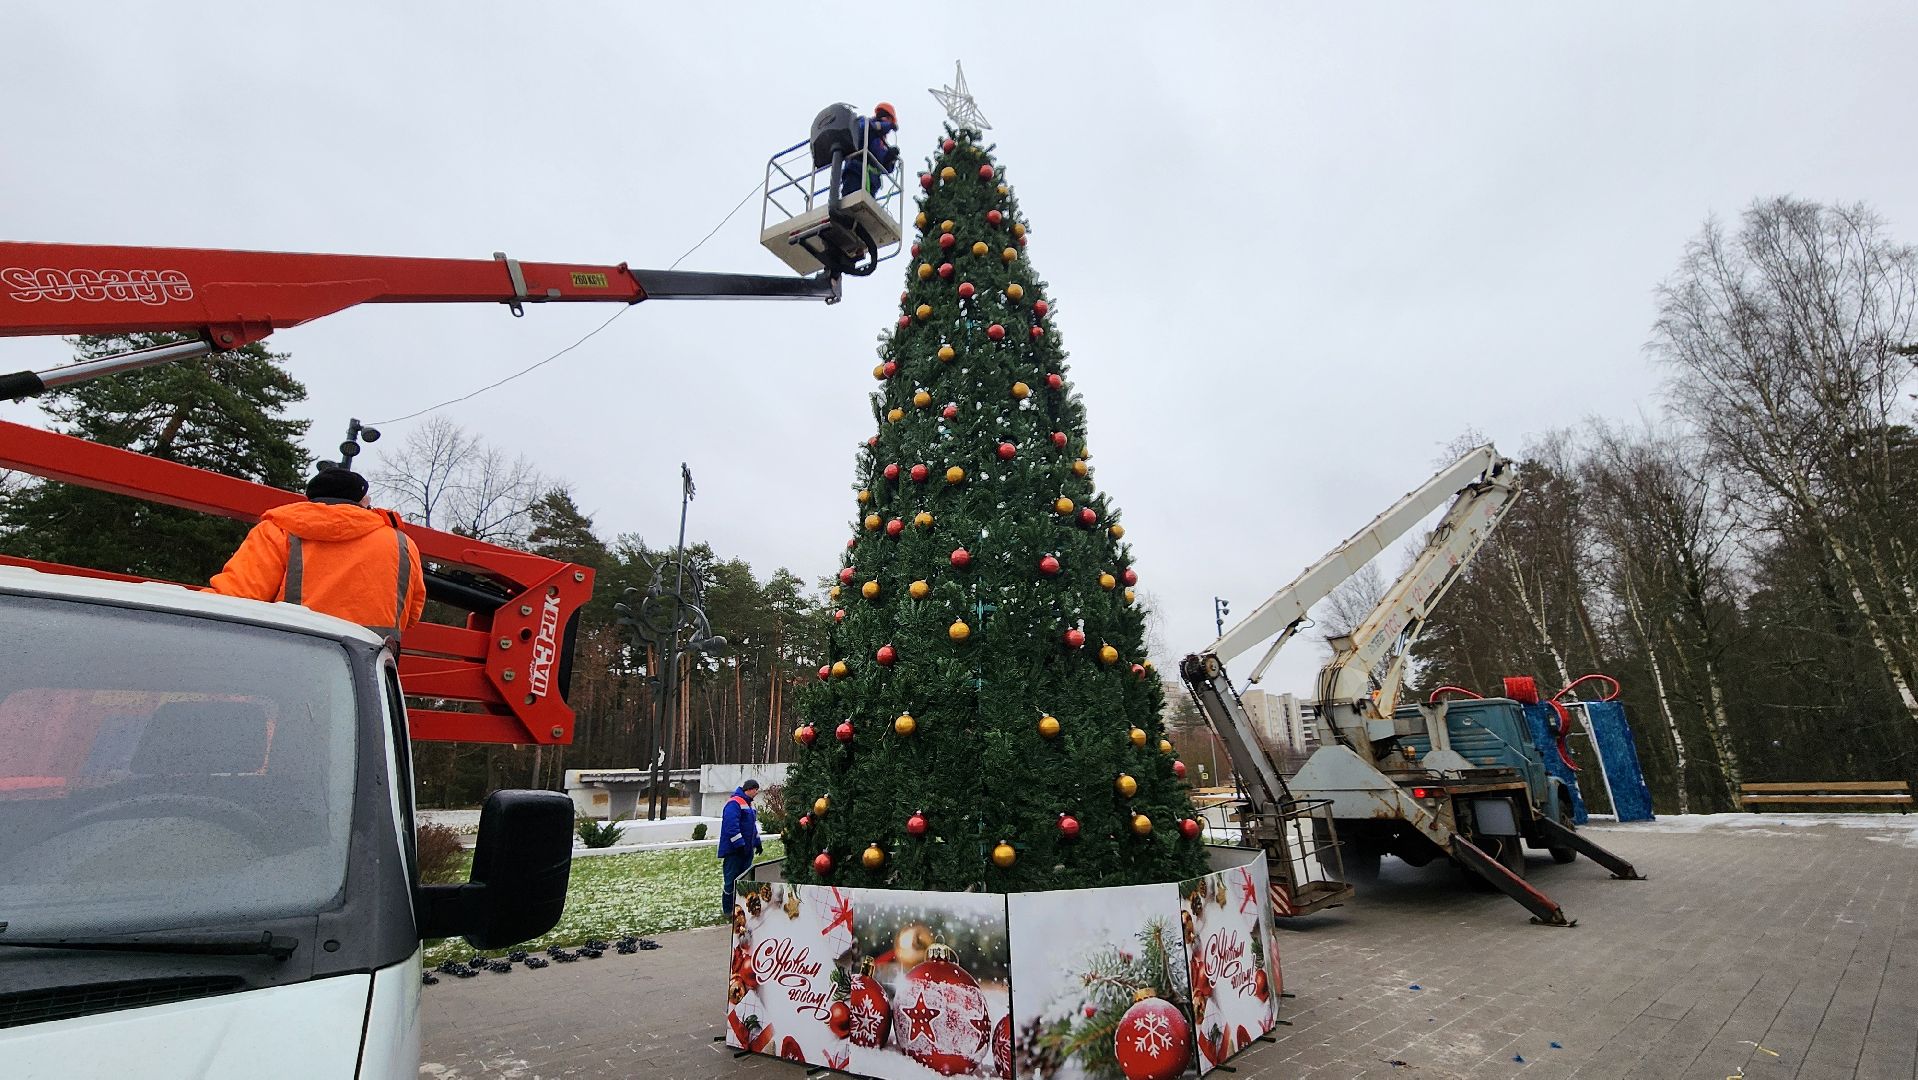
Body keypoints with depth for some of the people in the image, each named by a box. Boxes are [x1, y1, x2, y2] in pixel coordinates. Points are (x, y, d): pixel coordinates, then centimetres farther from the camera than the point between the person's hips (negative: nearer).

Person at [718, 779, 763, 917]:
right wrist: (739, 845, -25)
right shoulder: (734, 803, -17)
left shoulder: (749, 804, 16)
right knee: (732, 880, -2)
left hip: (746, 850, 9)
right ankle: (728, 910, 9)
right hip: (733, 851, -9)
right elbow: (731, 826, -25)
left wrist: (757, 843, 23)